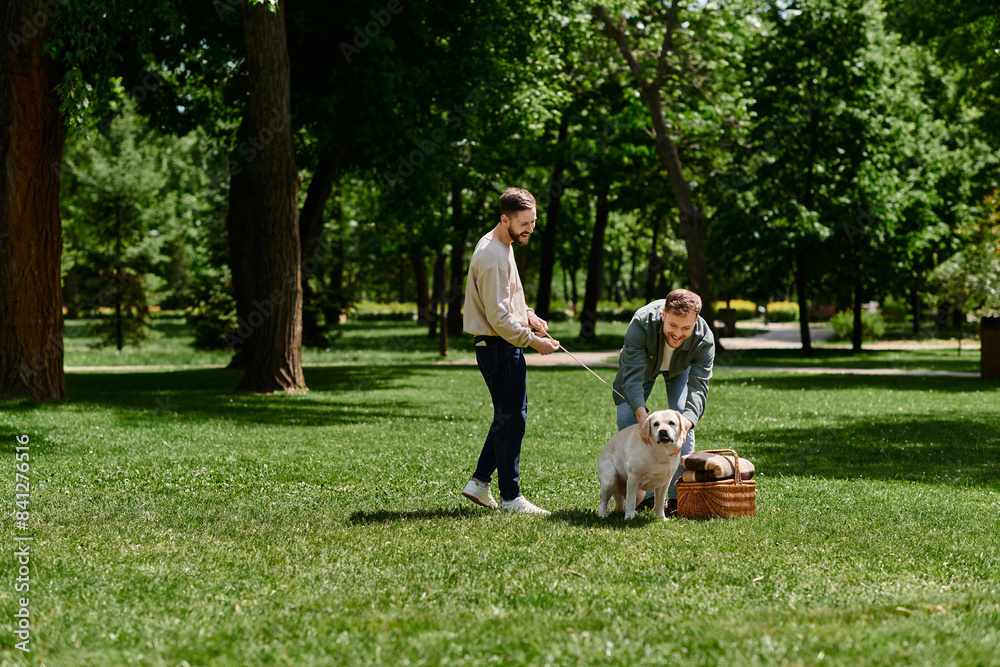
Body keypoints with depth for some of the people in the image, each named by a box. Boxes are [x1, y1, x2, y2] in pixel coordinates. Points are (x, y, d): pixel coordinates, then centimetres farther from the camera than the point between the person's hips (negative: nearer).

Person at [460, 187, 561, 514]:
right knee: (512, 419, -4)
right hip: (500, 348, -10)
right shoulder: (493, 256, -20)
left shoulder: (499, 246, 13)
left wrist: (527, 315, 9)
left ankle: (479, 483, 18)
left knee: (508, 417, 16)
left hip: (501, 348, 10)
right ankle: (510, 496, 3)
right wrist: (533, 340, -16)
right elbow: (499, 318, -22)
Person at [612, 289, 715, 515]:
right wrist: (641, 412, -62)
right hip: (643, 362, 0)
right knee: (626, 419, -9)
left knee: (683, 419, -16)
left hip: (681, 367, 0)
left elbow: (698, 388, -42)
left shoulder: (704, 340, -39)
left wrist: (686, 421, -62)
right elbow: (632, 375, -45)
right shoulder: (642, 323, -44)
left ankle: (678, 497, -9)